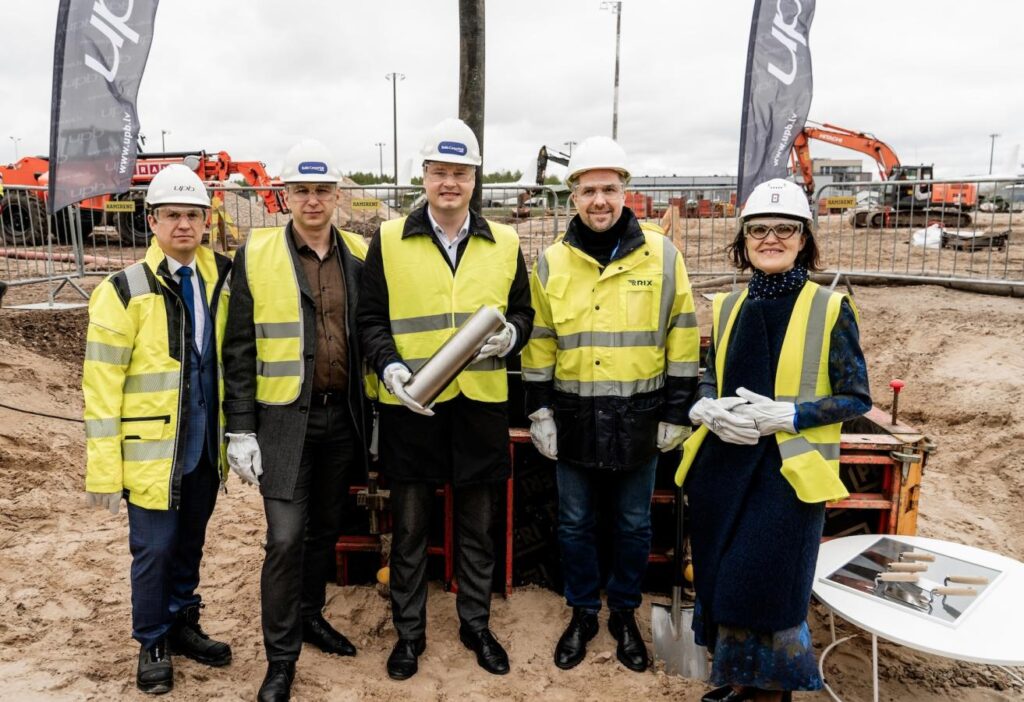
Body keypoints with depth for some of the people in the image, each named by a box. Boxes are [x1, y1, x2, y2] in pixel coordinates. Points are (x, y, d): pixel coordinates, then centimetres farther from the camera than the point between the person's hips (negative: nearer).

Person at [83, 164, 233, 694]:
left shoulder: (219, 279, 4)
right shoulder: (125, 290, -9)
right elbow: (100, 385, -10)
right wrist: (104, 470, -11)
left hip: (205, 448, 4)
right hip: (152, 451, -4)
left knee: (189, 545, 17)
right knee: (154, 550, 7)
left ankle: (182, 625, 36)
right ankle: (152, 645, 27)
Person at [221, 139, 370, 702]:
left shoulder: (360, 256, 4)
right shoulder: (255, 256, -4)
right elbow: (239, 350, -4)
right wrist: (240, 430, -7)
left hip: (341, 417, 3)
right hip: (284, 419, -3)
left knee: (325, 528, 15)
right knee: (286, 537, -5)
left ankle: (311, 616, 38)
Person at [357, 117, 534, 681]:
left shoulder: (504, 243, 6)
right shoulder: (388, 240, 1)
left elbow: (522, 312, 12)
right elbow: (370, 318, 2)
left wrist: (509, 335, -11)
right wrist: (389, 366, -15)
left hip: (481, 404, 2)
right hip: (410, 406, -1)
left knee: (477, 526, 15)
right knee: (409, 527, 11)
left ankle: (475, 624, 35)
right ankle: (409, 631, 32)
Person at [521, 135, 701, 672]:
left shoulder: (662, 255, -3)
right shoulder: (552, 261, 1)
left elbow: (682, 341, 0)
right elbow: (539, 342, 6)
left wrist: (676, 412, -1)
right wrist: (539, 410, 3)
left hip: (638, 417, -1)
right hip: (574, 416, 1)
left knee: (633, 524, 13)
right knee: (574, 523, 12)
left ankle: (624, 613, 35)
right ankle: (583, 612, 33)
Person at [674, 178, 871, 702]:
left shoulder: (830, 308, -6)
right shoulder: (728, 306, 7)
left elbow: (856, 398, -4)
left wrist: (786, 415, -18)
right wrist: (710, 408, -7)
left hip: (788, 471, -4)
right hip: (723, 464, 5)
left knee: (764, 588, -1)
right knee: (719, 581, 12)